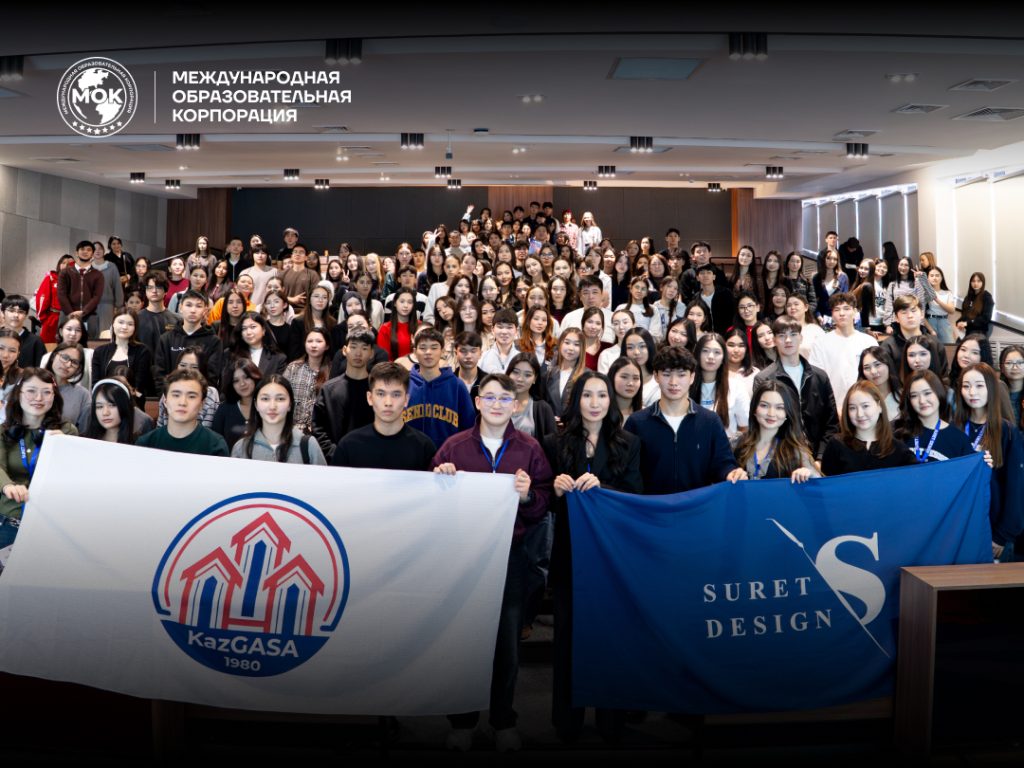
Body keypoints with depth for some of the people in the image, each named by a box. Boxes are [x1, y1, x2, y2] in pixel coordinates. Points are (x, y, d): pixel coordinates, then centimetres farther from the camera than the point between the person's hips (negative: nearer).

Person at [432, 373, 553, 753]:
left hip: (510, 555, 0)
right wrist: (440, 480, -17)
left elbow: (544, 504, -1)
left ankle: (504, 719, 30)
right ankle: (462, 719, 29)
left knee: (508, 643, 11)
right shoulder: (454, 446, 1)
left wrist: (528, 495, -22)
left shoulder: (530, 449, 0)